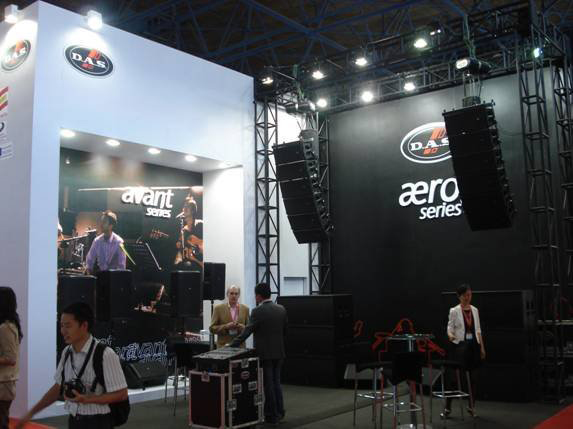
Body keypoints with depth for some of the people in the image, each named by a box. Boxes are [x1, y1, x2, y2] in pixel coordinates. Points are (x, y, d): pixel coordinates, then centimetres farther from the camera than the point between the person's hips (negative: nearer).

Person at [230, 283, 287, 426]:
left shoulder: (258, 311, -15)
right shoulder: (281, 309, 4)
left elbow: (247, 331, -19)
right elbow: (284, 331, 10)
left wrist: (231, 345, -15)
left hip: (264, 353, -6)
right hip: (279, 352, 6)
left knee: (268, 385, 3)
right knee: (276, 383, 17)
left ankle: (272, 416, 10)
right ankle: (279, 412, 23)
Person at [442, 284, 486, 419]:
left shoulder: (475, 310, 7)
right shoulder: (454, 311, -6)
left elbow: (478, 330, 11)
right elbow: (450, 328, -8)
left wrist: (482, 347, 8)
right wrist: (450, 335, -31)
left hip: (473, 345, 4)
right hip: (460, 345, -4)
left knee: (472, 376, 7)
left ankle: (471, 406, 18)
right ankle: (447, 407, 6)